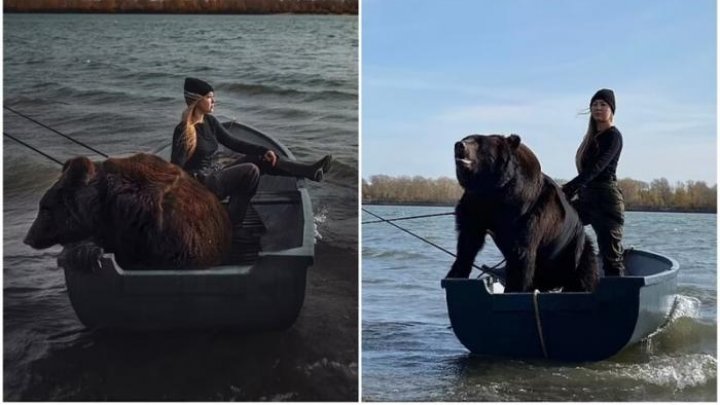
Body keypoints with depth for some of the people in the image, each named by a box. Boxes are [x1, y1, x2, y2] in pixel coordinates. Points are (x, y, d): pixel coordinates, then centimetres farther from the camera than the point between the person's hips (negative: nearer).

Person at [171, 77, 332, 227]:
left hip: (217, 176, 8)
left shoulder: (210, 121, 5)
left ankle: (310, 171, -7)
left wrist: (264, 151, -4)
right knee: (250, 171, -22)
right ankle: (231, 223, -16)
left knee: (259, 158, -2)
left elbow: (233, 143, 6)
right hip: (202, 185, -8)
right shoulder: (184, 130, -19)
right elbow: (176, 169, -19)